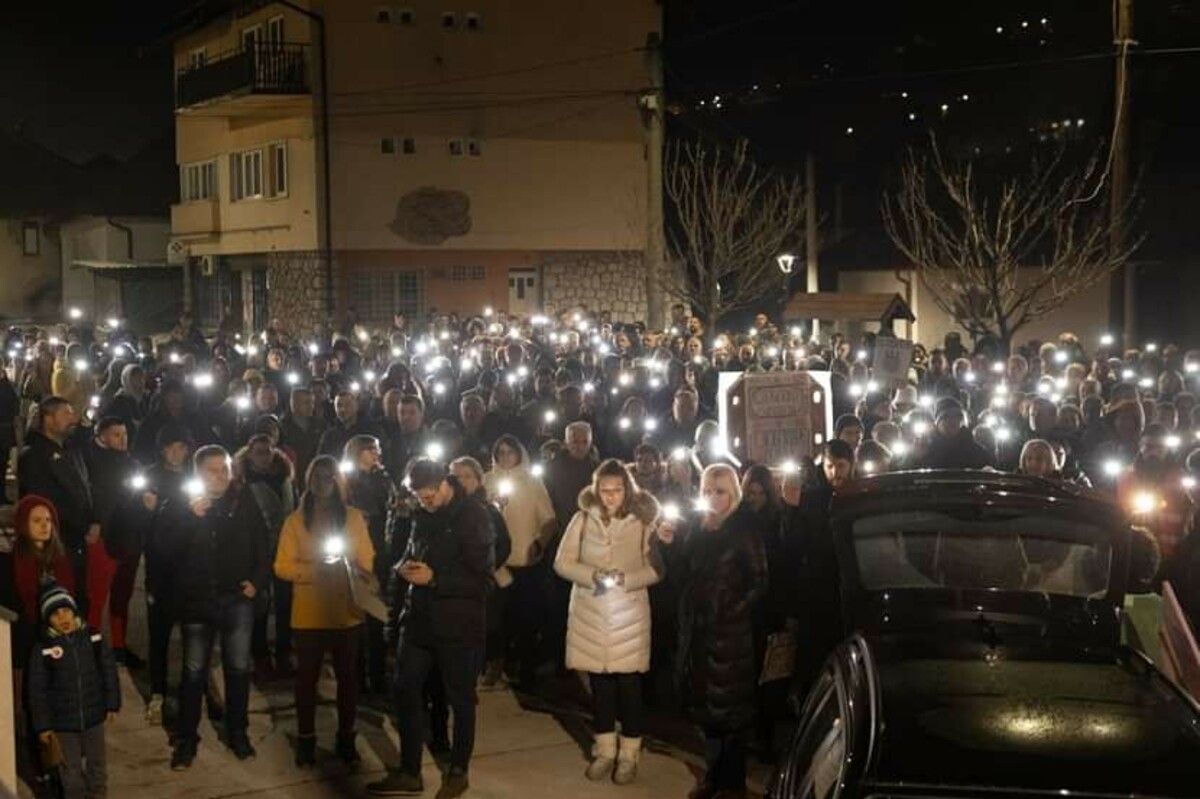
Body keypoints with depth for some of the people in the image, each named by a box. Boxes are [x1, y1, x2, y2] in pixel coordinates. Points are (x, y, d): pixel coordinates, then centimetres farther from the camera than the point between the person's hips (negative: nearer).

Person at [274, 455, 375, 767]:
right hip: (308, 613, -1)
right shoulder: (295, 520, 1)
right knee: (307, 676, 7)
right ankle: (306, 740, 20)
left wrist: (347, 566, -16)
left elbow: (367, 561, 5)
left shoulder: (353, 516, 4)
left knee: (348, 675, 9)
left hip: (347, 610, 1)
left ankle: (346, 739, 23)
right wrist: (313, 570, -19)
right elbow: (282, 566, -3)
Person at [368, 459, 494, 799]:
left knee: (460, 698, 8)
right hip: (419, 619, 7)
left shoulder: (473, 516, -12)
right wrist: (403, 568, 0)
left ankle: (458, 771, 24)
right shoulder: (422, 515, 8)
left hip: (458, 624, -6)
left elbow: (481, 574, -17)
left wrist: (434, 578, -23)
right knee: (406, 691, 8)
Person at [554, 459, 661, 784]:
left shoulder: (642, 520, -5)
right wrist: (593, 575, -18)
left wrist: (626, 579, -19)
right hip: (590, 614, 2)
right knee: (599, 682, 11)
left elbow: (656, 569, -1)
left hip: (629, 614, -2)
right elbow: (562, 563, -1)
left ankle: (629, 754, 16)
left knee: (629, 684, 3)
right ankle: (605, 749, 25)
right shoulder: (583, 519, -2)